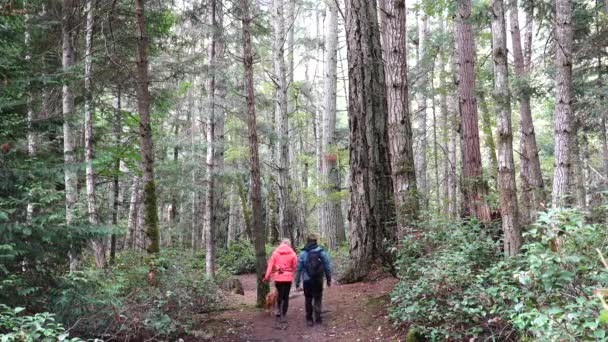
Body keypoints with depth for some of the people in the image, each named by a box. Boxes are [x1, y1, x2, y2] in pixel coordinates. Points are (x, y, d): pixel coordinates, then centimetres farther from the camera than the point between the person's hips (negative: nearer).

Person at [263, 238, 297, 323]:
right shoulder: (292, 253, -2)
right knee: (286, 296, 6)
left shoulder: (275, 252, 2)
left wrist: (267, 276, 1)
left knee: (279, 294, 20)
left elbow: (270, 265, -2)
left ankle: (280, 311, 22)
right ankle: (283, 315, 4)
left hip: (278, 277, 2)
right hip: (288, 277, -1)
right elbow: (295, 266, -4)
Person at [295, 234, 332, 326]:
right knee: (318, 299, 12)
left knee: (308, 299, 13)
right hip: (318, 280, 0)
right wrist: (329, 279, 8)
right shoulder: (322, 252, -3)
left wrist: (297, 283, 3)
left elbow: (298, 269, -3)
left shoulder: (303, 253, -4)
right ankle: (318, 318, 5)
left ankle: (309, 319, 13)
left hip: (307, 280, 0)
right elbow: (328, 266, -2)